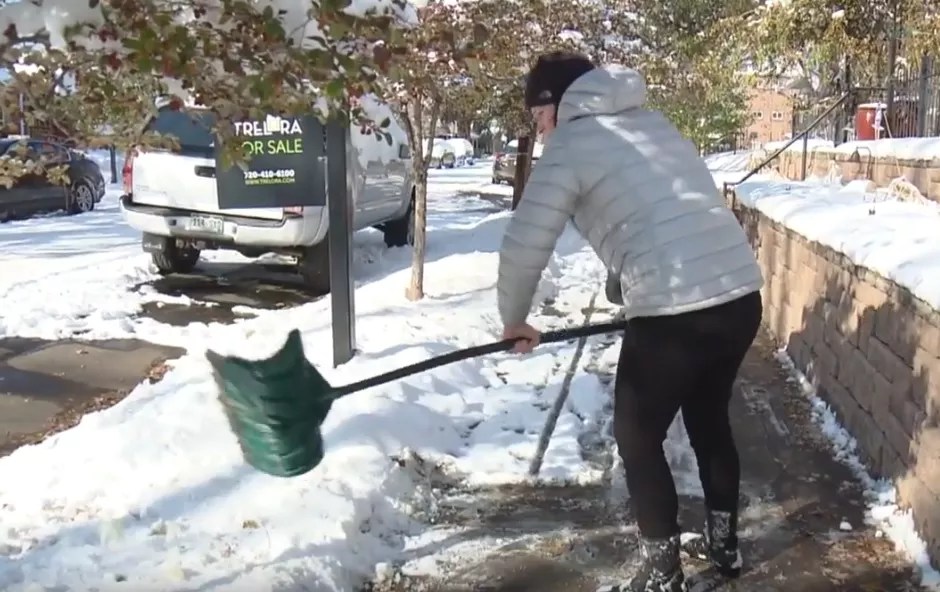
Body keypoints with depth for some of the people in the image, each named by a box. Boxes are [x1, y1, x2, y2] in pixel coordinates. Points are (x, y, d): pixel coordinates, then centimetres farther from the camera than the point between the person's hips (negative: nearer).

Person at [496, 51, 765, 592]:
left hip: (673, 311, -8)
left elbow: (525, 245, -2)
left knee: (638, 438, 13)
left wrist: (514, 320, 13)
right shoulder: (653, 122, 22)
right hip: (742, 293, 8)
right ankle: (724, 543, 43)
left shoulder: (569, 144, 1)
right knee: (710, 418, 27)